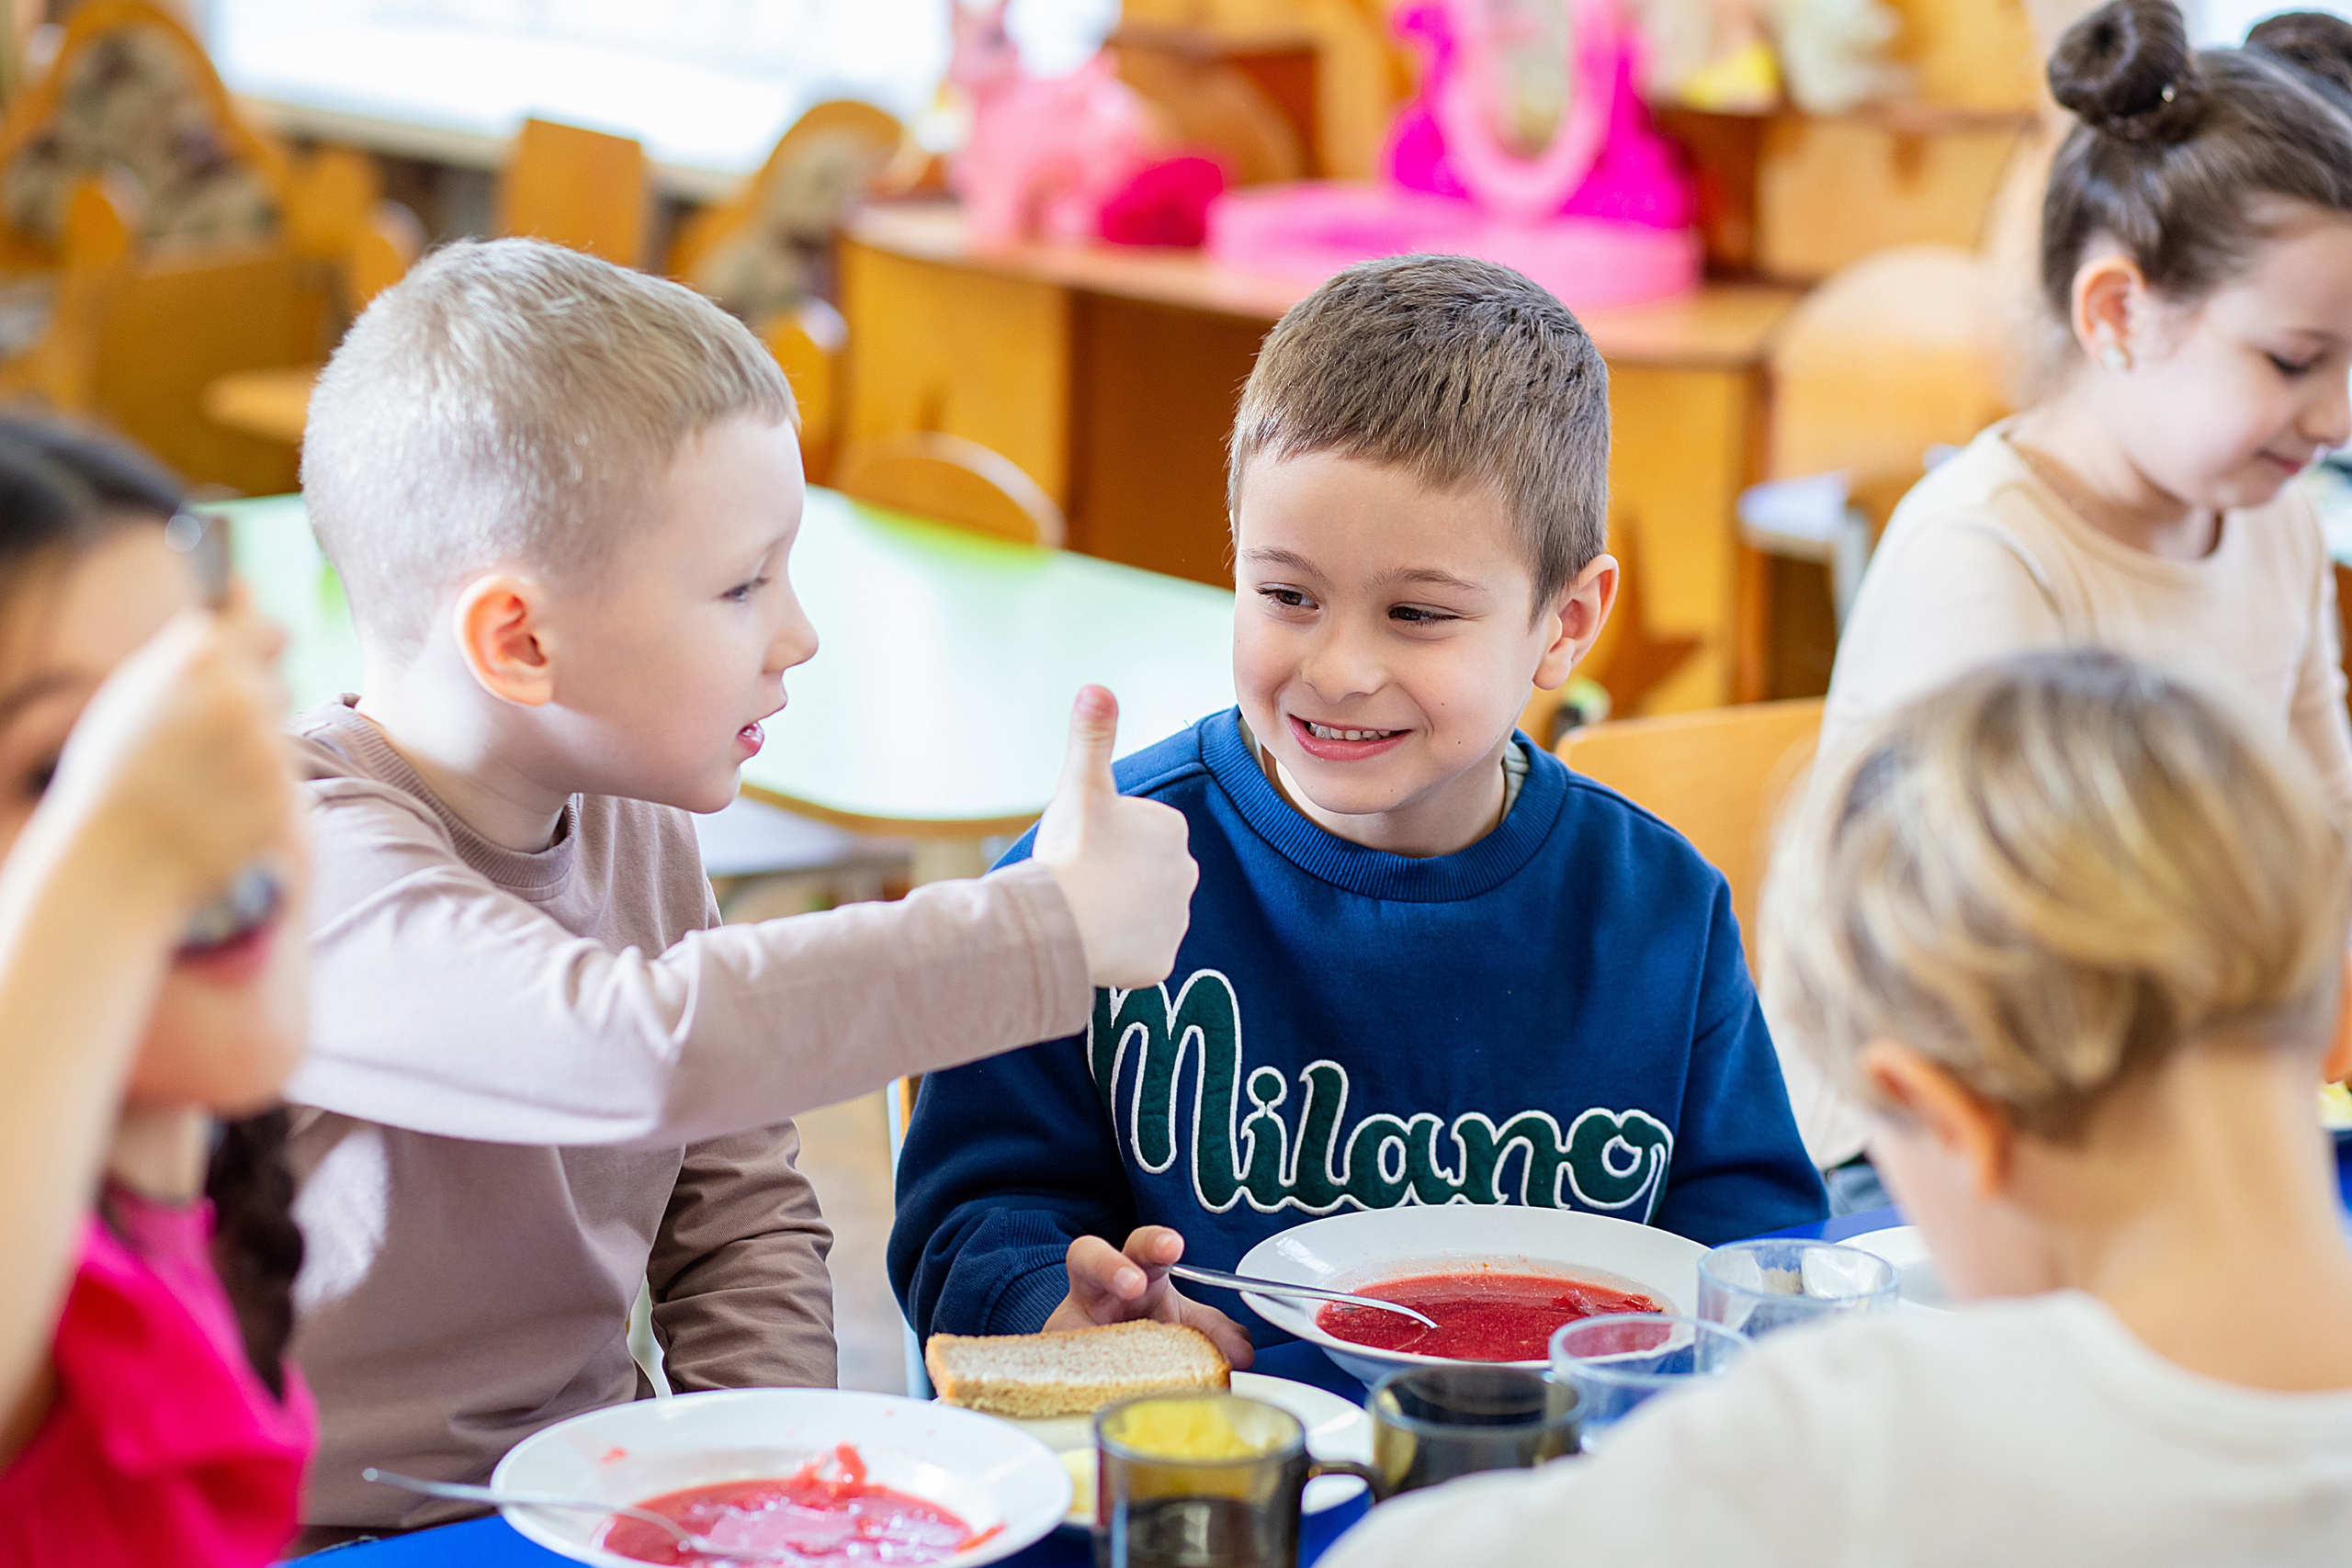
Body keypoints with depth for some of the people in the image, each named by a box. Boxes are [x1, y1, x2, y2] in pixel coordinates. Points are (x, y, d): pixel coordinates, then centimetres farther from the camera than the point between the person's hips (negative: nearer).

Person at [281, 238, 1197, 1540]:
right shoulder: (305, 859, -19)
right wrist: (1057, 928, -26)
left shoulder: (636, 831, 7)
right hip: (337, 1532, -6)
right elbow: (640, 1050, -34)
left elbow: (738, 1210, 14)